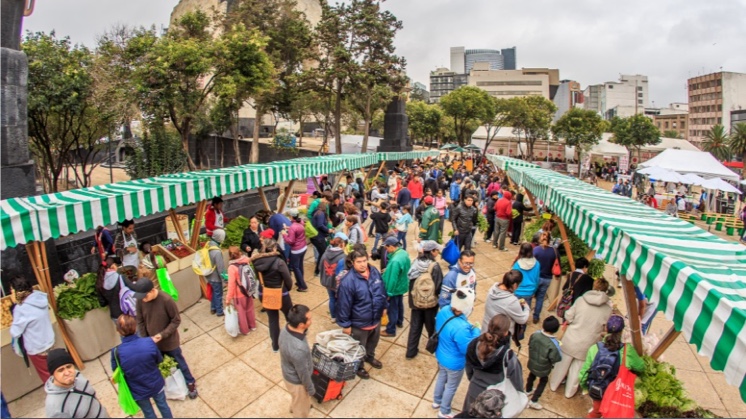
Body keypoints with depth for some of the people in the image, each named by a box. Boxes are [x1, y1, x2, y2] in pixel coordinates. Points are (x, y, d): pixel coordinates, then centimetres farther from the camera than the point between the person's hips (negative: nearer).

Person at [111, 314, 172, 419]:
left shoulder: (116, 352, -27)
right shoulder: (149, 342, -27)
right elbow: (160, 360, -9)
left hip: (138, 392, 0)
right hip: (156, 385, 0)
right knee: (163, 405, 28)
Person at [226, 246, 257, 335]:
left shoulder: (232, 267, -24)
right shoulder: (246, 261, -12)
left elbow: (231, 284, -21)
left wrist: (228, 298, -13)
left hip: (239, 294, -5)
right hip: (249, 291, 5)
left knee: (241, 312, 17)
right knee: (250, 309, 25)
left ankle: (244, 330, 34)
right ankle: (252, 326, 43)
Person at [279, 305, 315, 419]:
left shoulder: (286, 329, -23)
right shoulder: (298, 349, -45)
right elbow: (303, 373, -25)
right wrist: (310, 389, -11)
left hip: (288, 373, 8)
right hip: (297, 381, -7)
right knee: (302, 406, 26)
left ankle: (294, 408, 69)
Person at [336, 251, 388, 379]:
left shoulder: (375, 272, -12)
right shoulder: (348, 281, -31)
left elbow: (382, 290, 5)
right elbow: (344, 305, -22)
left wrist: (384, 306, 12)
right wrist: (345, 324, -15)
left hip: (376, 319, 6)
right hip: (359, 323, -5)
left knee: (373, 342, 32)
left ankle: (370, 357, 62)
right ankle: (359, 367, 50)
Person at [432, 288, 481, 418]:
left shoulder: (444, 310, -20)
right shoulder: (461, 328, -42)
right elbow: (468, 350, -26)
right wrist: (476, 331, -17)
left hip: (441, 356, 6)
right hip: (454, 363, -6)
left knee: (441, 378, 32)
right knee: (451, 387, 23)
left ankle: (437, 401, 57)